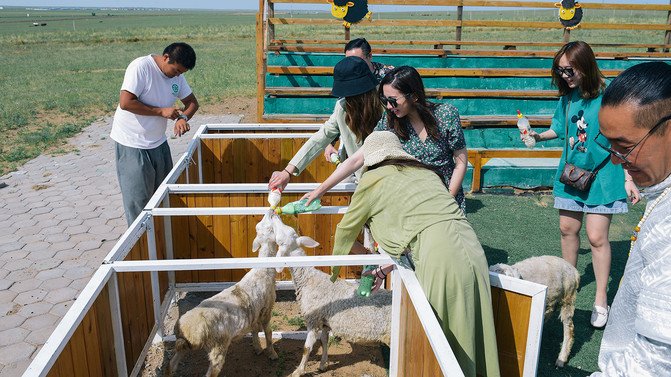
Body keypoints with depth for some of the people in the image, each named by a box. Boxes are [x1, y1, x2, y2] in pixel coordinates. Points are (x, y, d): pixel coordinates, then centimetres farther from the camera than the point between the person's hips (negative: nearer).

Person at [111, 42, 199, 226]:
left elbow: (192, 102, 10)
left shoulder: (176, 75, 2)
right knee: (139, 200, -1)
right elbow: (125, 102, -26)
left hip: (158, 143, 7)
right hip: (132, 145, -7)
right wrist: (161, 111, -22)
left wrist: (183, 117, -12)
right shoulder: (141, 67, -19)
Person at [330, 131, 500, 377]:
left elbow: (347, 230, 22)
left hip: (439, 258, -6)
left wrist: (334, 270, 38)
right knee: (469, 335, 16)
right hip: (472, 249, 6)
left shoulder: (373, 179, 10)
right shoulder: (425, 172, 25)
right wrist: (388, 261, 38)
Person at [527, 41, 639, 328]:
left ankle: (601, 300, 11)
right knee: (568, 228, 14)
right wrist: (538, 136, -6)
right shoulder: (567, 98, 0)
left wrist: (628, 179, -10)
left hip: (601, 175, -5)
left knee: (597, 237, -4)